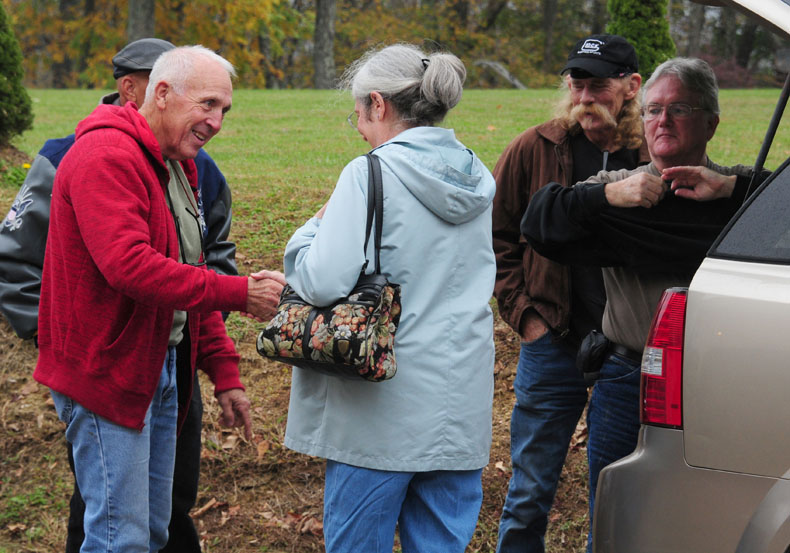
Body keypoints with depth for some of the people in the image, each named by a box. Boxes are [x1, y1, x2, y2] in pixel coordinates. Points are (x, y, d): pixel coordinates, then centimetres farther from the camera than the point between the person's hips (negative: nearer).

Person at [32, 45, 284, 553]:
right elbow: (129, 265, -30)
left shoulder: (177, 167, 16)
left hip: (160, 368, 10)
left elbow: (191, 273, 20)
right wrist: (238, 294, -27)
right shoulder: (106, 156, -17)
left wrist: (224, 372, 13)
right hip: (106, 373, -10)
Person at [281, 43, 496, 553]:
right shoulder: (477, 180, 9)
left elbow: (323, 282, -20)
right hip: (461, 407, 6)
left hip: (386, 407, -6)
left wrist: (313, 230, 0)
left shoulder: (372, 174, -13)